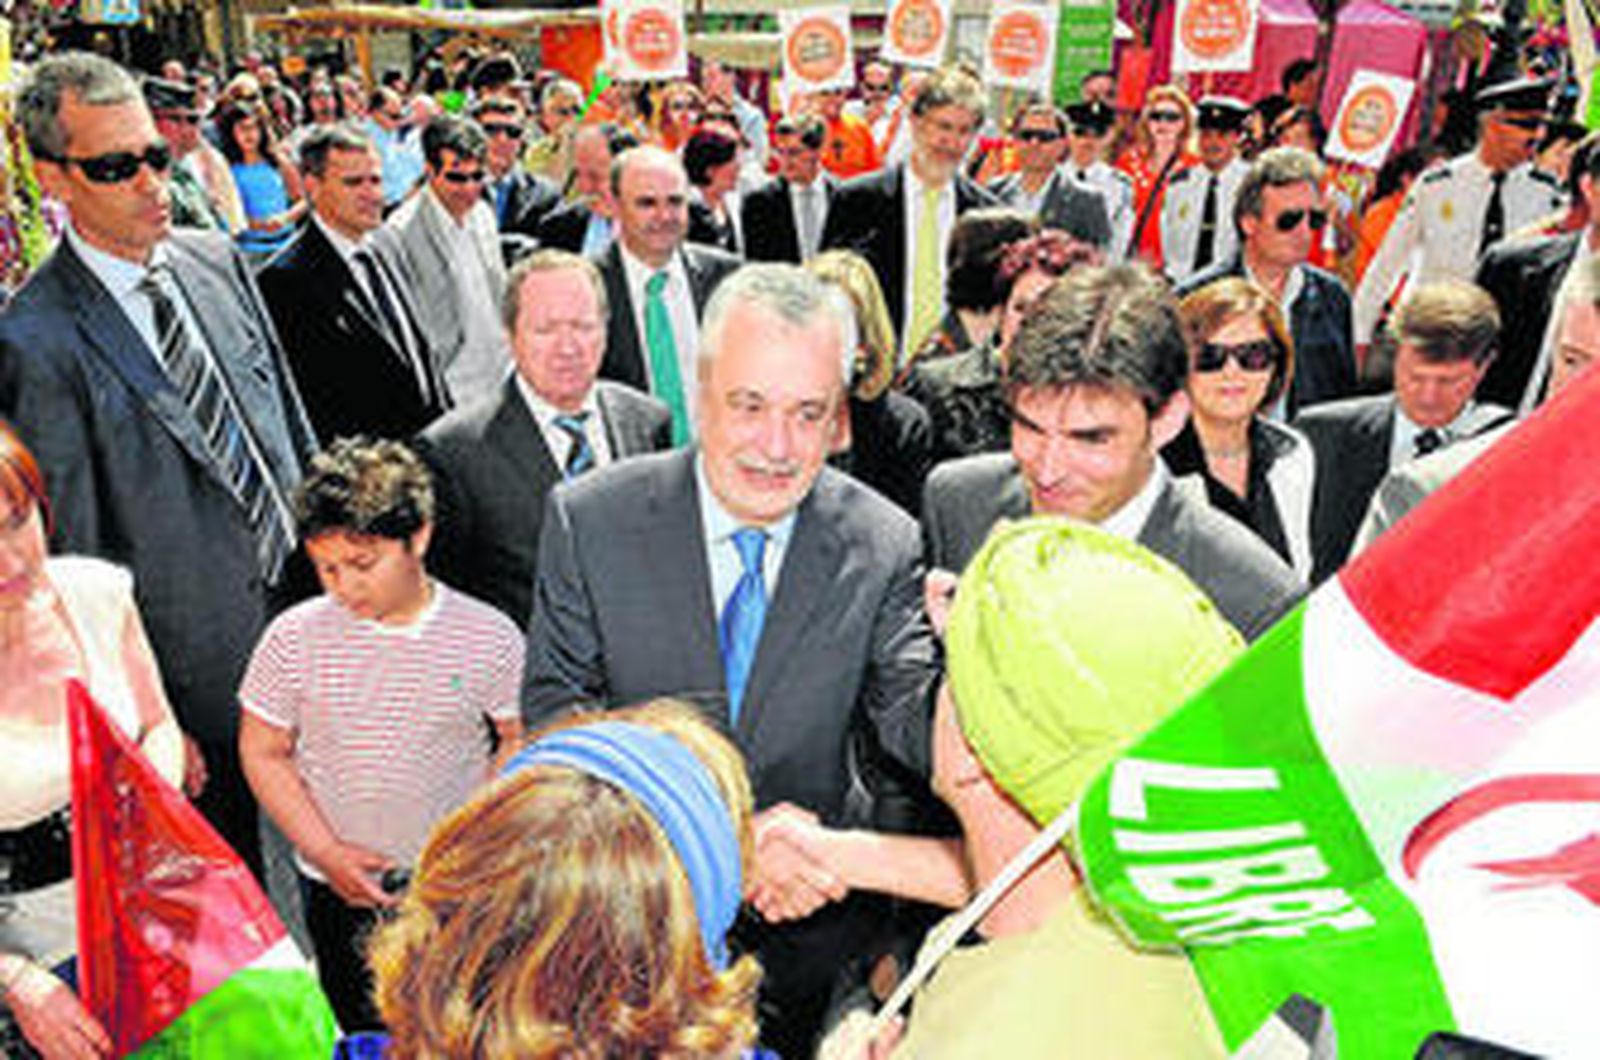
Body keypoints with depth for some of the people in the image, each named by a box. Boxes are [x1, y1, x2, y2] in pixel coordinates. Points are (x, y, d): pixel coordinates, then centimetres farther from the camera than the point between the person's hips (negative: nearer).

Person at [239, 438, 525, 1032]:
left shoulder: (488, 637, -10)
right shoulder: (295, 637, -9)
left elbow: (520, 743, 1)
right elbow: (262, 751, 0)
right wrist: (328, 853, -8)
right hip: (339, 891, 1)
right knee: (365, 1034, 16)